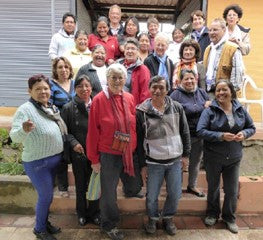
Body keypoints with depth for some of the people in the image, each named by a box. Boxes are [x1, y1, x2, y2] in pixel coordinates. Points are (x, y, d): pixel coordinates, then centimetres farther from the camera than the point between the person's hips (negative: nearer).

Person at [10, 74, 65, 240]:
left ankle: (45, 222, 42)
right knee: (46, 196, 5)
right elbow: (14, 136, -28)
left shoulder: (52, 108, 2)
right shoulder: (25, 109, -19)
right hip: (37, 163, -7)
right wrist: (24, 129, -47)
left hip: (54, 160, 7)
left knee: (47, 195, 21)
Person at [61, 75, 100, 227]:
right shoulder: (68, 108, -5)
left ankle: (94, 212, 36)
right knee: (81, 185, 17)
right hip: (78, 153, 0)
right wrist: (74, 143, -15)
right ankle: (82, 213, 39)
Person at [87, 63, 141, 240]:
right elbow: (93, 132, -9)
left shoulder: (130, 98, 1)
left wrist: (136, 149, 11)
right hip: (108, 155, -4)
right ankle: (109, 225, 34)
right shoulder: (99, 100, -11)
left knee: (135, 187, 16)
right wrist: (94, 159, -7)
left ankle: (127, 190, 52)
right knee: (109, 193, 9)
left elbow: (134, 126, 9)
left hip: (130, 153, 4)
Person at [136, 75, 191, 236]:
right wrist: (142, 165, -2)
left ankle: (168, 218, 40)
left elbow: (185, 133, 7)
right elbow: (139, 140, -3)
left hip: (175, 161, 2)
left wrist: (185, 154, 7)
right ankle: (153, 219, 39)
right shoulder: (141, 111, -8)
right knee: (152, 196, 10)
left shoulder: (177, 108, -2)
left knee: (175, 194, 13)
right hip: (153, 163, -2)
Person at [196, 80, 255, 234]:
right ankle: (212, 214, 40)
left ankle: (229, 218, 37)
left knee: (232, 190, 13)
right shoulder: (210, 111, -13)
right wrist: (221, 136, -28)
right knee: (213, 187, 17)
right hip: (213, 157, -2)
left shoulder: (240, 110, -1)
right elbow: (200, 131, -20)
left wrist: (244, 133, -14)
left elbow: (252, 127, 8)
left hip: (234, 158, 3)